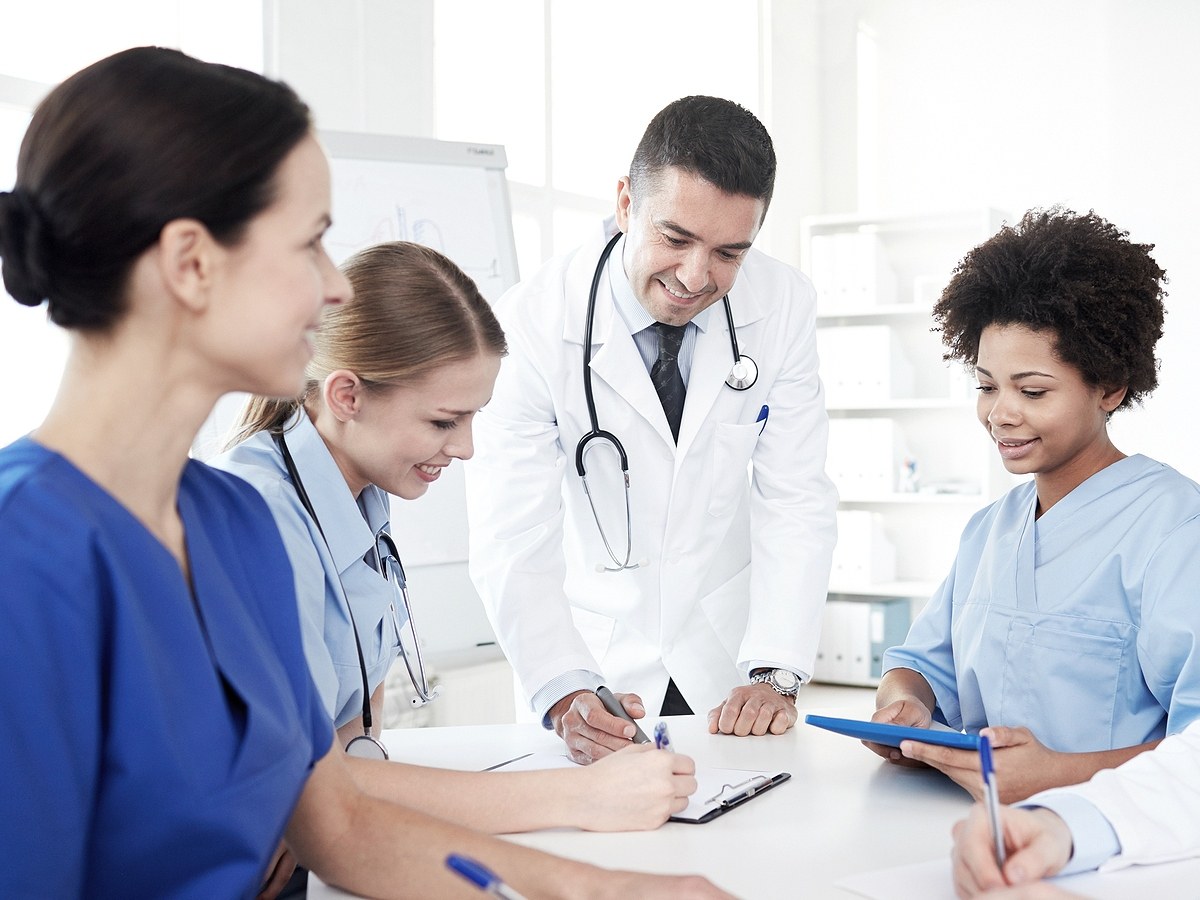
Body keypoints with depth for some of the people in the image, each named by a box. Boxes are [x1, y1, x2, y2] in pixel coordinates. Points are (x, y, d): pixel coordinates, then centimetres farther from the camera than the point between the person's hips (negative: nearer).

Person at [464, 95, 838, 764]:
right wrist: (565, 693, -35)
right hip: (591, 654, -1)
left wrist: (776, 673, -18)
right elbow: (511, 540, -21)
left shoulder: (784, 305, -11)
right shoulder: (535, 321, -19)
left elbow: (796, 500, -8)